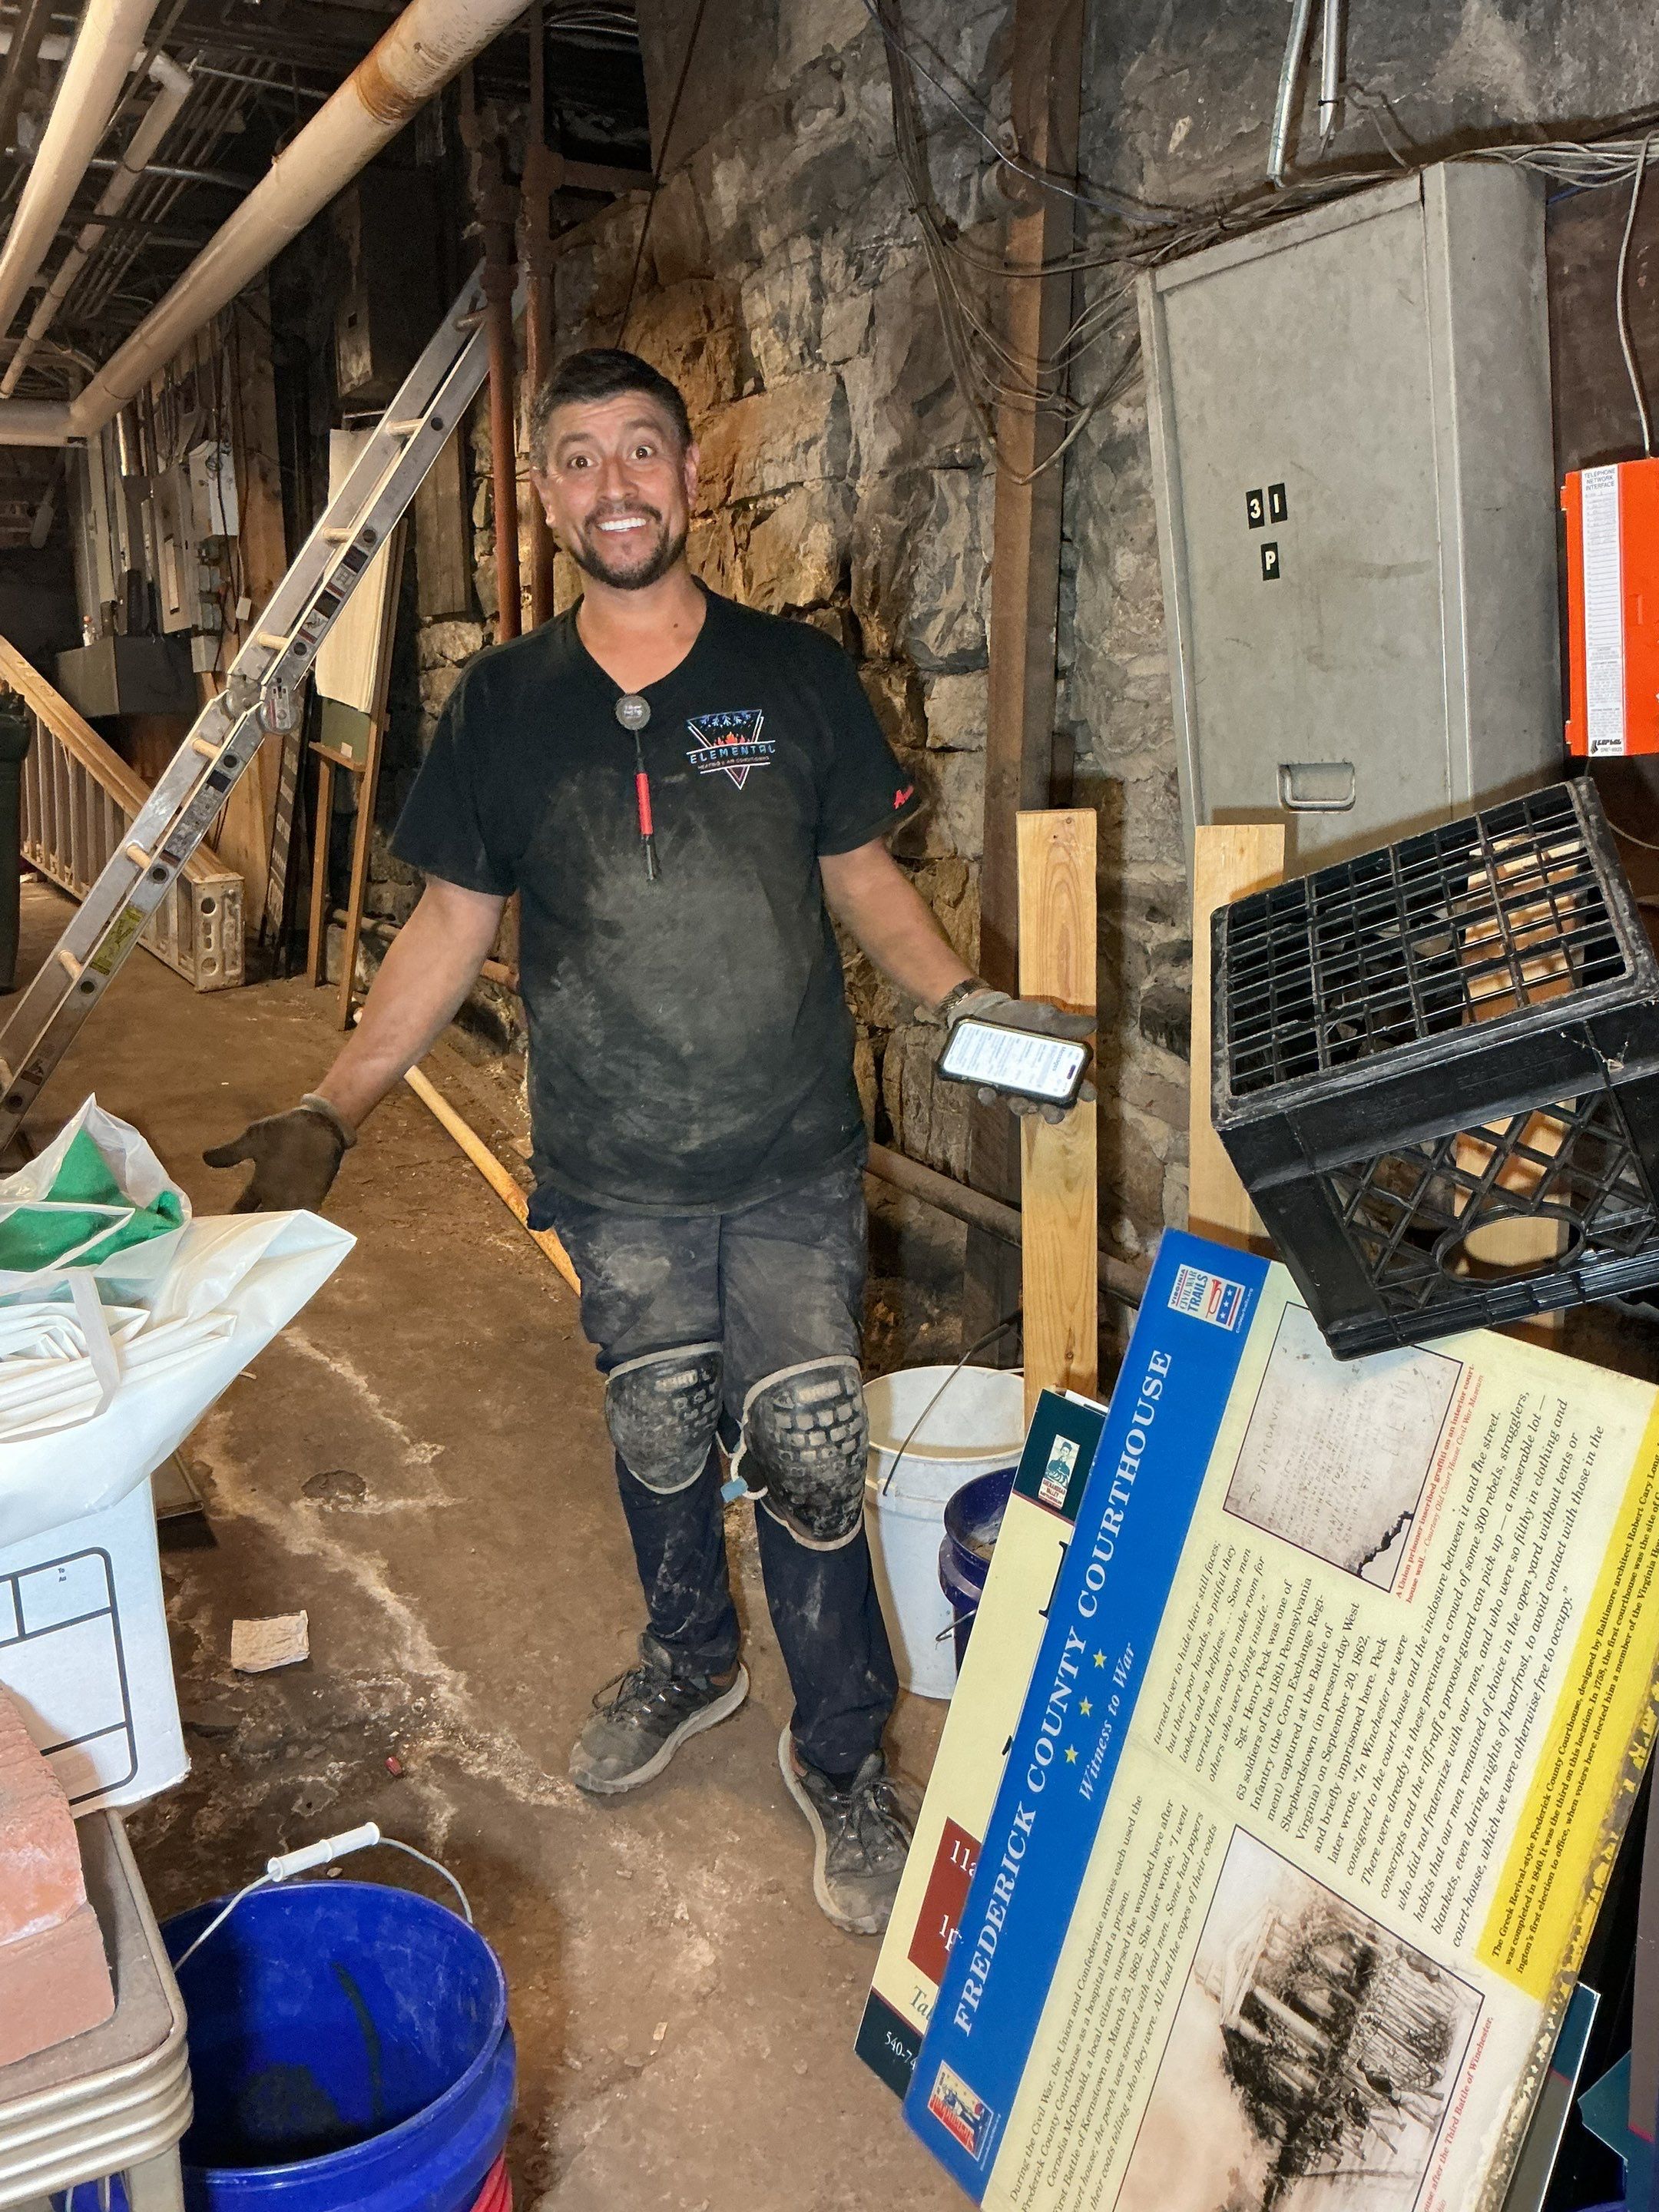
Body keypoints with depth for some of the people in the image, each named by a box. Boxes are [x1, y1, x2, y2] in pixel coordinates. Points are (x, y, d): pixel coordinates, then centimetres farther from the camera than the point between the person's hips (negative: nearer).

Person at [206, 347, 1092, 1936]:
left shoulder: (793, 673, -2)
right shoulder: (502, 706, 0)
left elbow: (862, 875, 7)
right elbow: (451, 925, 4)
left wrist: (959, 998, -10)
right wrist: (330, 1112, -3)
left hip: (795, 1160, -1)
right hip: (616, 1174, 2)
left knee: (807, 1457, 2)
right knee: (659, 1441, 17)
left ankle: (840, 1757, 23)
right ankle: (687, 1659, 45)